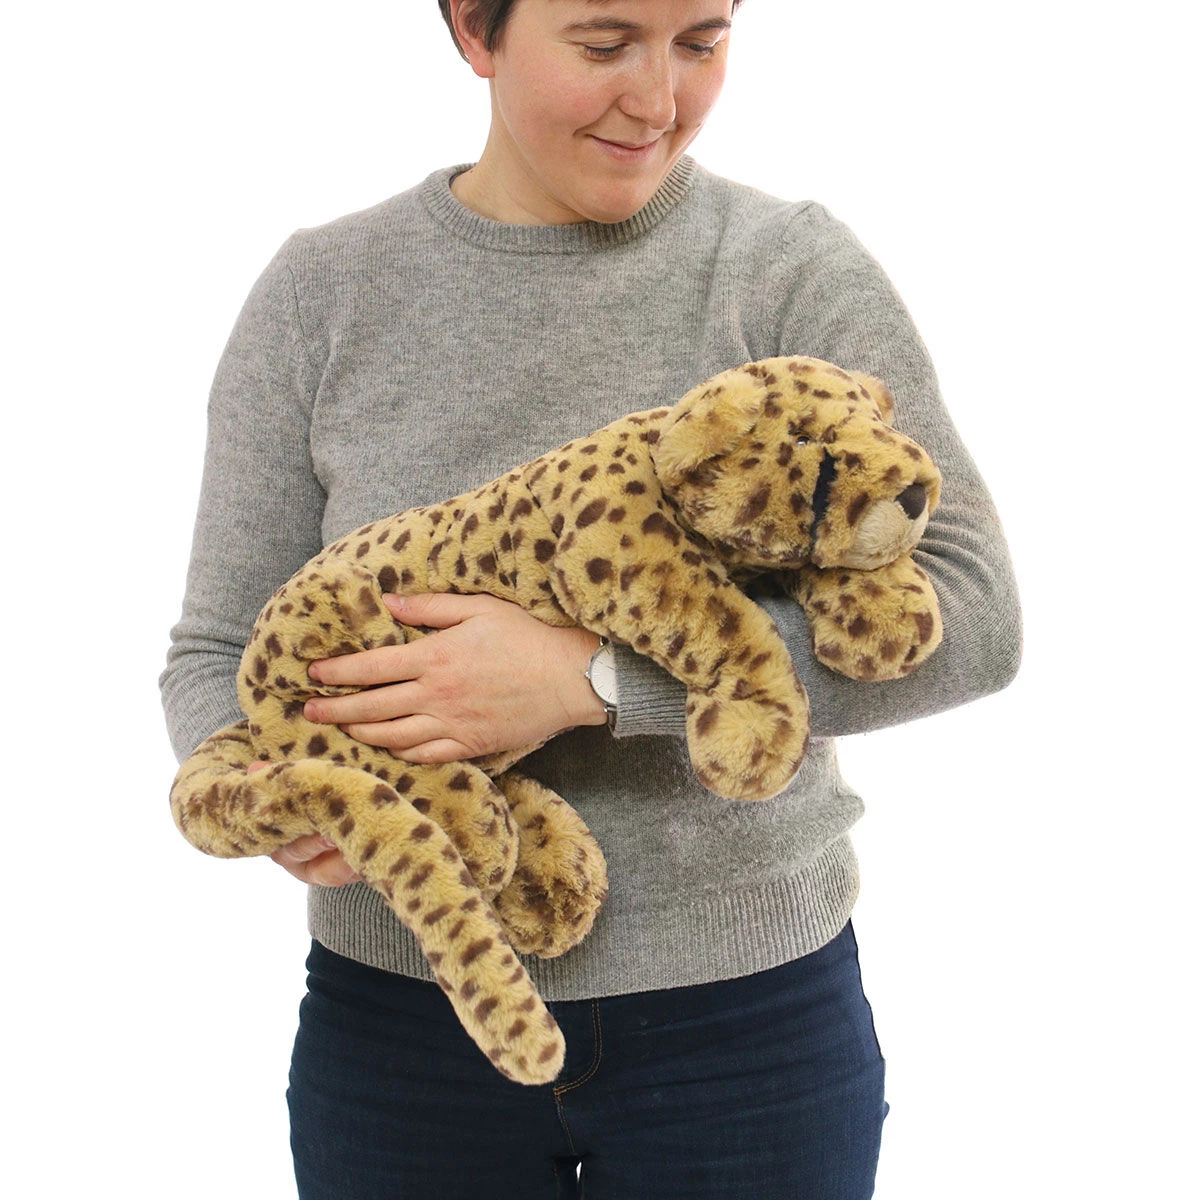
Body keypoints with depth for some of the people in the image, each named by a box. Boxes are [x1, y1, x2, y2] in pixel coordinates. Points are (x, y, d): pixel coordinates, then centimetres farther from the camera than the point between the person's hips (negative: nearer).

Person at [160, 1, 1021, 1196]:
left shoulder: (795, 269, -7)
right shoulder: (323, 291, -1)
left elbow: (970, 613, -16)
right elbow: (217, 650, 3)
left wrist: (590, 674, -24)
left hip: (749, 1007, -1)